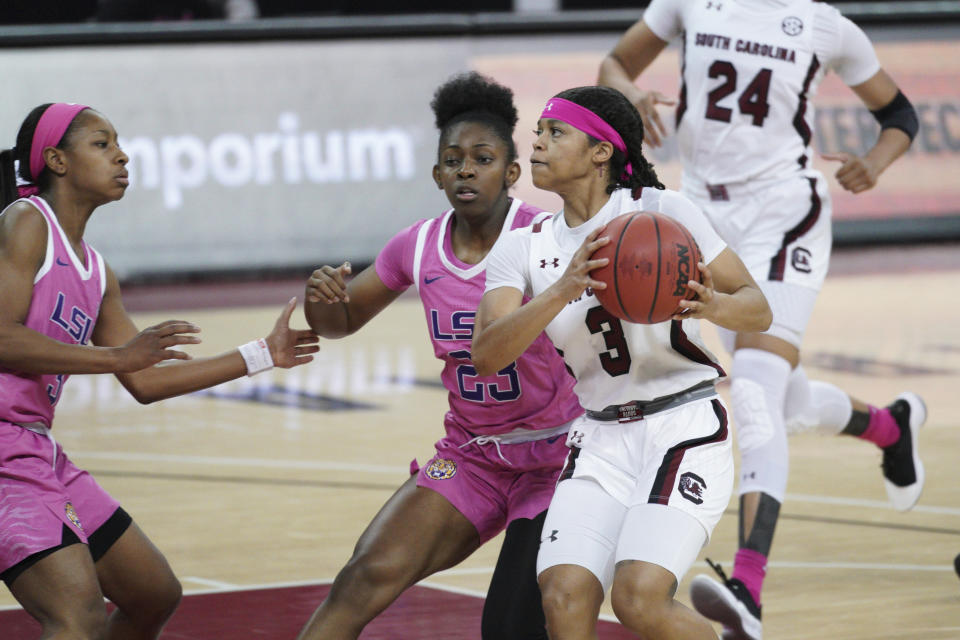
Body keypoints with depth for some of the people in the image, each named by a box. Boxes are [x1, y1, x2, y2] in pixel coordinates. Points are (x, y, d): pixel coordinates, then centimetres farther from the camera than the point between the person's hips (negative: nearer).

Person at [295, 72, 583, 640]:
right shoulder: (418, 247, 0)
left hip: (556, 457, -4)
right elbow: (340, 322, 15)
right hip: (471, 458, 4)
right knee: (365, 580, -15)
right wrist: (321, 299, -10)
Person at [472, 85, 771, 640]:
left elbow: (758, 310, -5)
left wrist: (711, 306, -29)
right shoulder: (523, 249, 4)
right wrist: (565, 288, -27)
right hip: (600, 441, 4)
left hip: (685, 431, -4)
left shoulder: (661, 211, -7)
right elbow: (486, 355, -12)